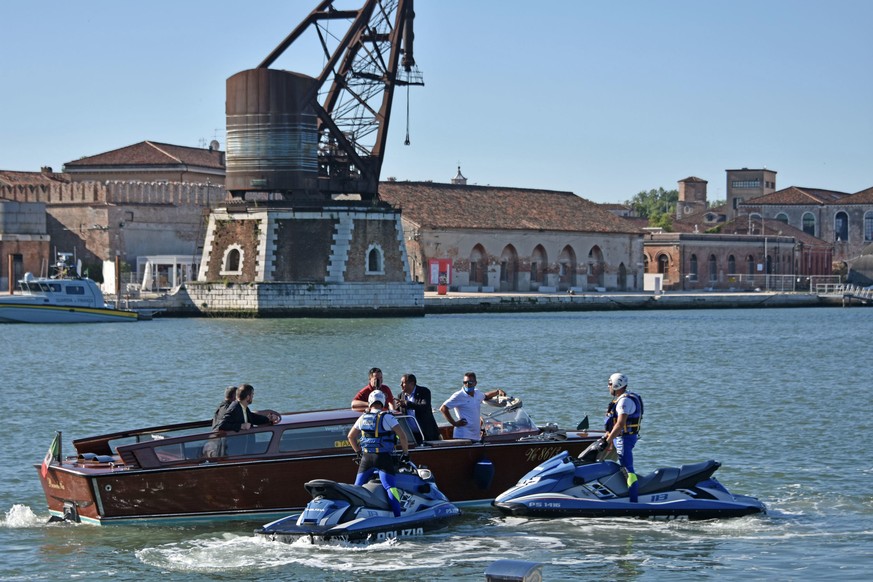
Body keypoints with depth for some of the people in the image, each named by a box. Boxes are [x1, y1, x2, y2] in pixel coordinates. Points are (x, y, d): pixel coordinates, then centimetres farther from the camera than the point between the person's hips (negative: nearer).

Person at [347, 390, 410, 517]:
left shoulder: (363, 418, 12)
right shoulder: (387, 417, -4)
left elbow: (350, 436, 23)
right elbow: (402, 436, -10)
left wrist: (358, 452, 32)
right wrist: (406, 453, 2)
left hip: (366, 458, 4)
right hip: (383, 458, -4)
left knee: (357, 488, 14)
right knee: (390, 487, -13)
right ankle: (397, 516, -24)